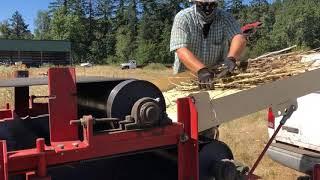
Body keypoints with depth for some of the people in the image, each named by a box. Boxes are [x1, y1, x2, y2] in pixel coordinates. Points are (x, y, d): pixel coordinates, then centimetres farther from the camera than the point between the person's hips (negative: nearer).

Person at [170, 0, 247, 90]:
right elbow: (181, 50, -25)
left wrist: (231, 58, -41)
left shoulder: (225, 18, -5)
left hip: (217, 74, 1)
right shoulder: (182, 18, -13)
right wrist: (201, 70, -41)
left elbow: (239, 38, -20)